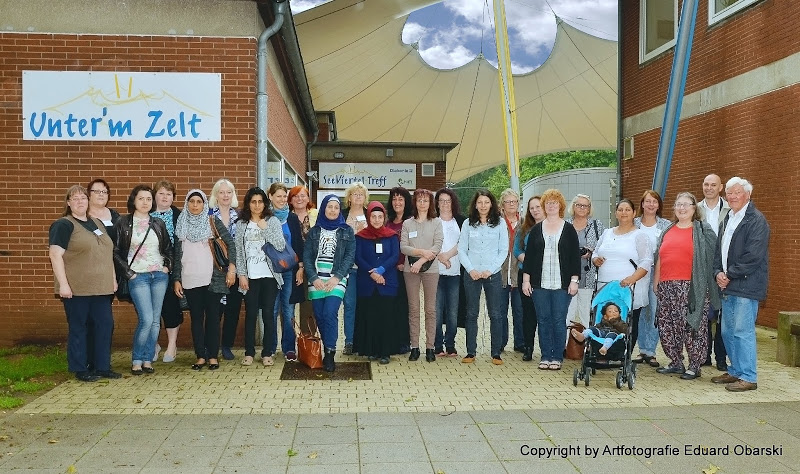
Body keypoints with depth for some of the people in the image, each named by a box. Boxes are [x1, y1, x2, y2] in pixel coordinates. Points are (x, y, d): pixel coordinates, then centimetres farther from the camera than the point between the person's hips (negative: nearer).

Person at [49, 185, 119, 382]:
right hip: (77, 289, -6)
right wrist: (63, 284, -19)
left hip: (101, 287, 6)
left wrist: (113, 278, 15)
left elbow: (108, 253, 20)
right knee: (78, 328, 4)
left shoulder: (97, 223, 15)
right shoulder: (63, 225, -6)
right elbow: (55, 255, -13)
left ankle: (102, 366, 18)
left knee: (105, 325, 7)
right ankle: (80, 369, 14)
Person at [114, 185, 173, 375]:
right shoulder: (123, 223, 0)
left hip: (160, 275, 4)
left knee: (155, 320, 3)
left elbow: (169, 248, 18)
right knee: (146, 319, -13)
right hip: (138, 277, -4)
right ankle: (137, 360, 4)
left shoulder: (158, 224, 10)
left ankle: (148, 359, 14)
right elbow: (116, 252, -1)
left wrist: (167, 266, 5)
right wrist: (128, 272, -5)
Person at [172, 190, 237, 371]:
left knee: (212, 316, 2)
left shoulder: (213, 221, 3)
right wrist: (176, 279, 7)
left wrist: (231, 268, -8)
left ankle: (213, 356, 9)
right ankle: (200, 356, 13)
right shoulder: (181, 225, 11)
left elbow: (230, 243, 0)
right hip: (190, 280, 2)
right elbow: (177, 254, 11)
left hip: (213, 279, -2)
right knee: (196, 317, 5)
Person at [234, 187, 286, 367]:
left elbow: (281, 246, -8)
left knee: (268, 314, 3)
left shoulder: (273, 221, 3)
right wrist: (241, 275, -2)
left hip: (270, 276, -1)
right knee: (251, 314, 4)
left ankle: (267, 353, 12)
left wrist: (265, 229, -14)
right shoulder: (241, 224, 6)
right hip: (250, 277, 1)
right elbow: (238, 251, 5)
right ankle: (249, 353, 14)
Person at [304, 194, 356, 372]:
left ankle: (329, 354, -10)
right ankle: (328, 350, 15)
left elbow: (350, 256, 1)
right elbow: (307, 256, 6)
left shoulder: (347, 231, 8)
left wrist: (337, 277, -10)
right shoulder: (314, 231, 12)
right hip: (316, 280, 3)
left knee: (330, 314, -17)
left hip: (336, 280, -2)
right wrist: (314, 278, -8)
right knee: (319, 316, 2)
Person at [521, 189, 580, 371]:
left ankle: (557, 357, 10)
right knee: (543, 320, 5)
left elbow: (575, 256, 2)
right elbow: (529, 255, 8)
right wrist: (526, 279, 2)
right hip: (540, 284, 2)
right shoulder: (536, 229, 9)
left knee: (559, 320, 0)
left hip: (562, 284, -2)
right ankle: (545, 356, 13)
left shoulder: (568, 229, 4)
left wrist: (574, 280, -5)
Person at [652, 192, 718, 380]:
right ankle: (676, 363, 22)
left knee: (692, 326, -4)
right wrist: (655, 284, 14)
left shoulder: (703, 230, 3)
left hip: (690, 287, -5)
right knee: (667, 326, 8)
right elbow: (659, 260, 17)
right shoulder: (668, 231, 16)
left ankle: (694, 366, 7)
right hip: (666, 286, 5)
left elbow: (711, 257, -1)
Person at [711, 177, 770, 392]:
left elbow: (753, 256, -17)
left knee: (743, 332, -7)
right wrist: (718, 273, 2)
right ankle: (735, 372, 26)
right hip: (728, 286, 8)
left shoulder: (756, 220, -9)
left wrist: (729, 275, -13)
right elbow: (719, 250, 19)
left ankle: (748, 377, 2)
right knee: (728, 332, 14)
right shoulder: (727, 220, 17)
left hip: (746, 286, -8)